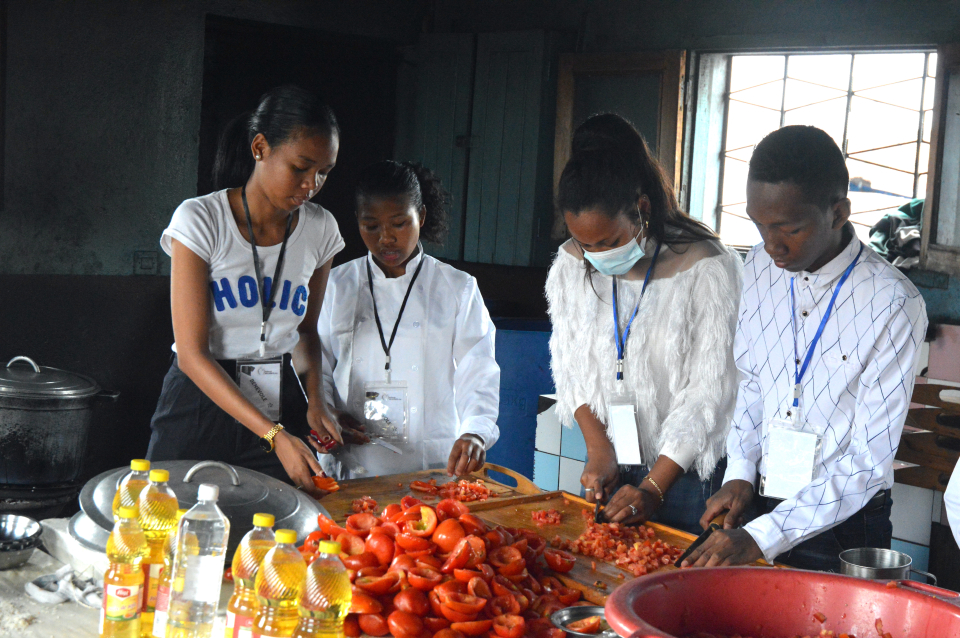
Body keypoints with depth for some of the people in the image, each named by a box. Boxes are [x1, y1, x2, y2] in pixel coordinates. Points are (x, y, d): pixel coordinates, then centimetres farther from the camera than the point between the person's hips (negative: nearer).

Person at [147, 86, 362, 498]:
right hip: (202, 403, -3)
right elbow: (192, 353, -17)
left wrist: (315, 399, -5)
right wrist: (273, 434, -25)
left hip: (280, 402, 4)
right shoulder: (199, 220, -13)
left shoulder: (319, 229, 0)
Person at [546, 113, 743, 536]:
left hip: (687, 475, -4)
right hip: (609, 469, 5)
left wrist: (654, 487, -17)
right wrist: (598, 449, -3)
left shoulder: (708, 270, -15)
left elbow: (709, 393, -15)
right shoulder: (571, 266, 1)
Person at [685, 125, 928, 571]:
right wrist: (741, 473, -1)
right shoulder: (760, 268, -2)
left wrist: (762, 537, -23)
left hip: (841, 532, -5)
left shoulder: (894, 306, -20)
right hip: (759, 504, 5)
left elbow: (870, 462, -19)